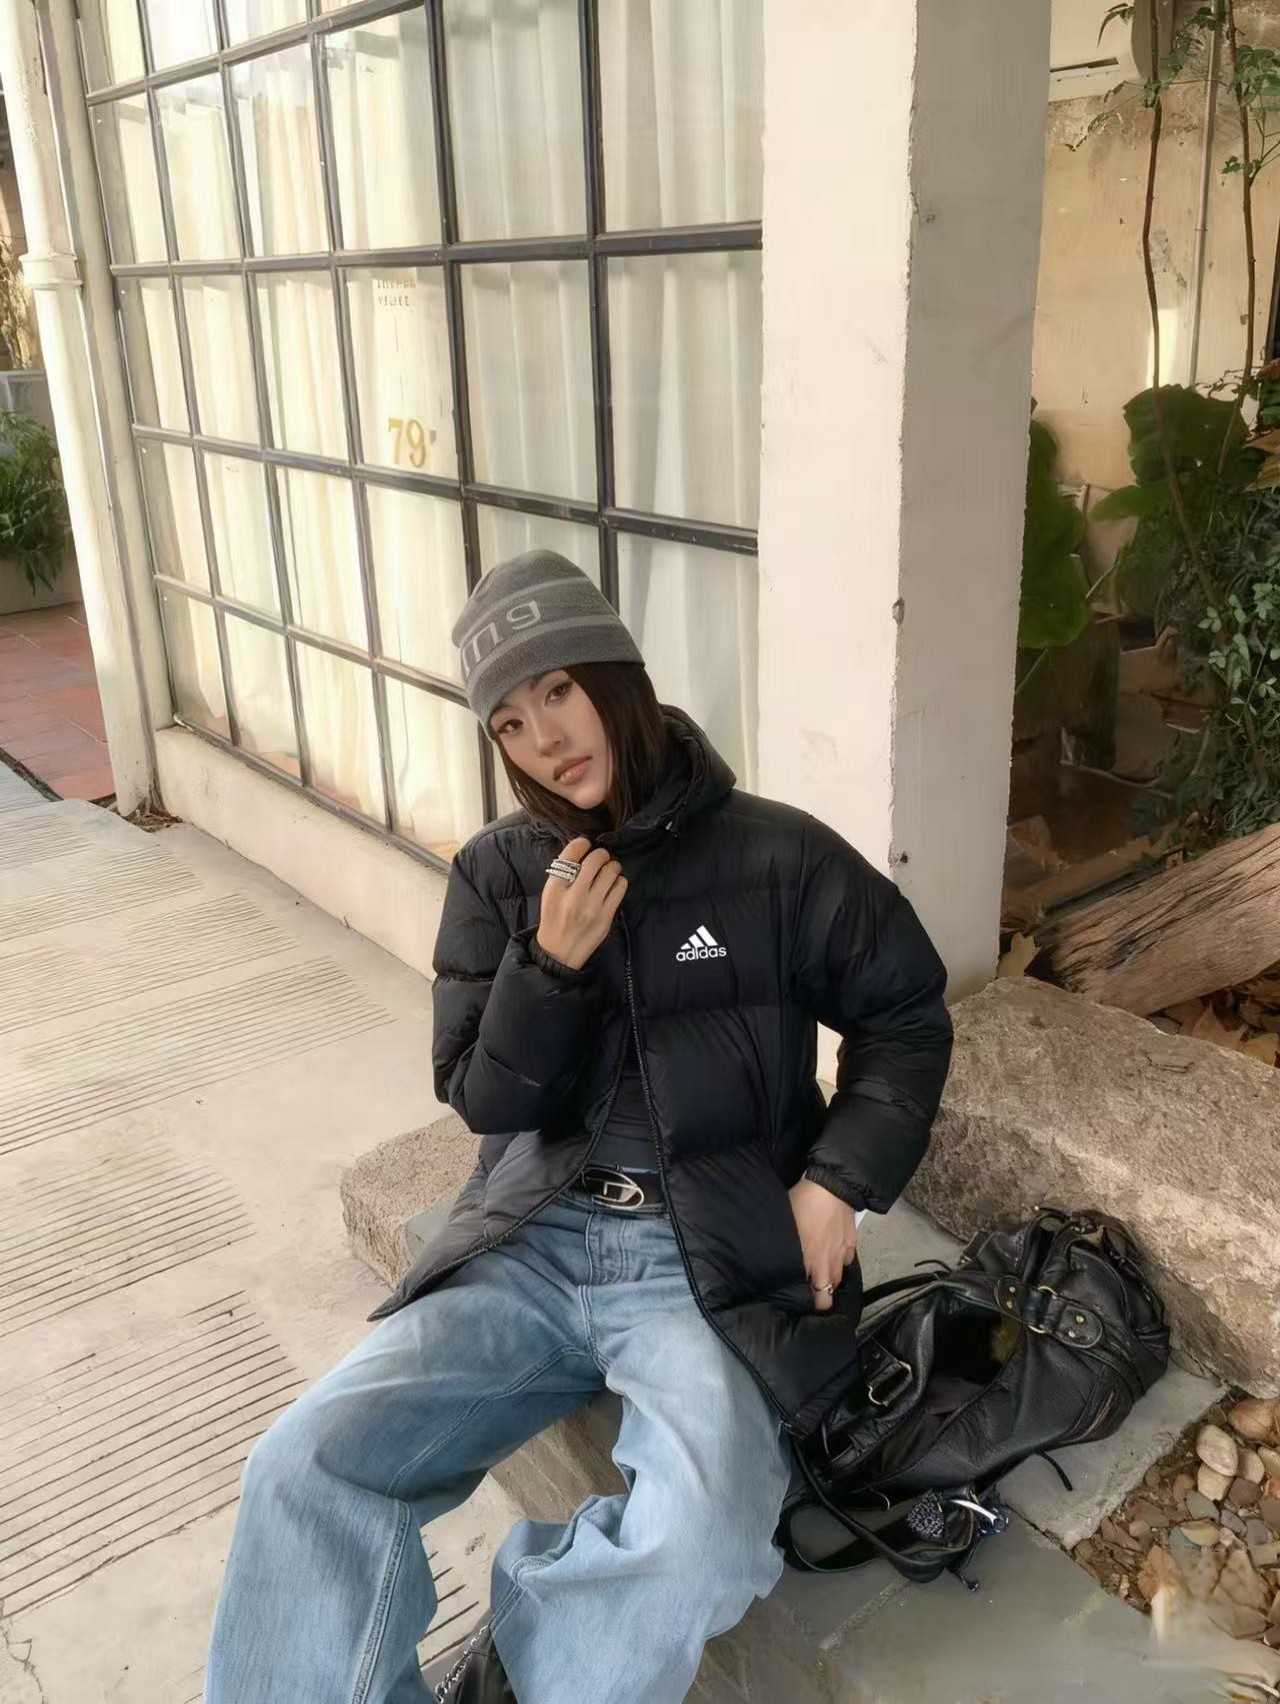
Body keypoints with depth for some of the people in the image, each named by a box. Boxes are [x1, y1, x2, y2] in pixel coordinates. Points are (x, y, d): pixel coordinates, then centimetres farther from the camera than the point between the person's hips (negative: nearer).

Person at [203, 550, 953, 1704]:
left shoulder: (774, 855, -4)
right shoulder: (496, 876, 5)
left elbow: (906, 1017, 7)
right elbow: (484, 1099, 4)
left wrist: (839, 1179, -4)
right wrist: (552, 964, -13)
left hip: (714, 1257, -2)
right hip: (537, 1242, 3)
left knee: (696, 1543, -29)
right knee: (308, 1466, -18)